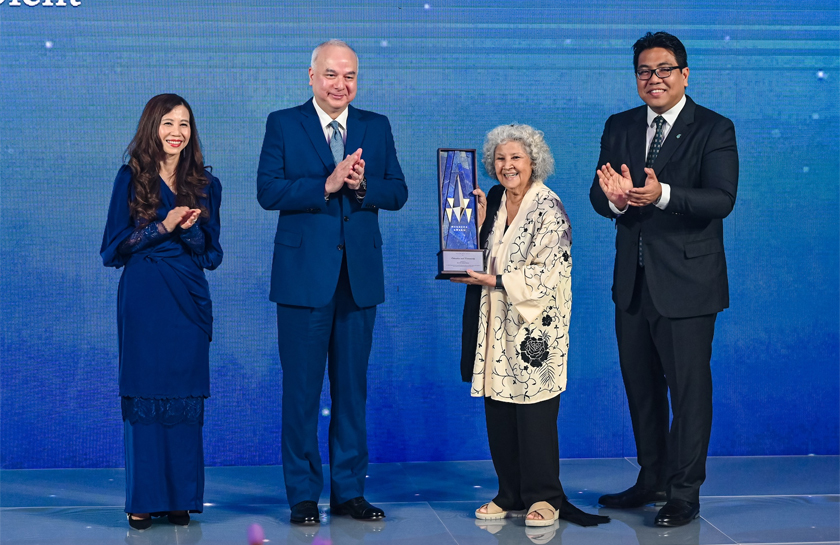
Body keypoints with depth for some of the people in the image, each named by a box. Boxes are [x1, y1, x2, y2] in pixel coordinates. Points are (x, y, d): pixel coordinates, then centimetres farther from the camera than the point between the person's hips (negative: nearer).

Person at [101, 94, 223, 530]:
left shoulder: (205, 185, 9)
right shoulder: (131, 179, 3)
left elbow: (213, 255, 10)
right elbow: (113, 249, 0)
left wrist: (189, 230, -10)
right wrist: (163, 226, -10)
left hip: (189, 301, 2)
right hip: (143, 301, -2)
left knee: (185, 399, 2)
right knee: (144, 396, -1)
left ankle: (180, 499, 9)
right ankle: (143, 501, 4)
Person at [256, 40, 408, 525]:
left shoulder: (377, 127, 10)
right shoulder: (283, 124, 1)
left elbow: (397, 193, 4)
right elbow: (268, 191, -9)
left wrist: (362, 185, -16)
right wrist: (327, 185, -20)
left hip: (360, 275, 3)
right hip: (304, 275, -3)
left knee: (352, 386, 9)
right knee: (302, 388, 2)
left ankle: (349, 491, 18)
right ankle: (303, 495, 11)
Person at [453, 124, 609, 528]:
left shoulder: (548, 208, -8)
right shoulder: (493, 201, 11)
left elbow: (548, 272, -14)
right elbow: (480, 258, 11)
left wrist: (496, 280, -17)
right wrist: (479, 221, -2)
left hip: (535, 325, -6)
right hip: (496, 325, 6)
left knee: (535, 414, -4)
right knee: (498, 412, 6)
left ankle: (543, 498, 7)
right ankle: (510, 495, 17)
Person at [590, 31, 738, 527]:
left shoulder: (714, 130, -6)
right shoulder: (620, 128, 10)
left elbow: (722, 199, -19)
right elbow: (599, 196, 3)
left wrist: (662, 195, -34)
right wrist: (615, 198, -22)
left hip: (686, 282, -6)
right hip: (633, 282, 6)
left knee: (689, 389, -1)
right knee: (641, 387, 15)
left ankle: (684, 496, 9)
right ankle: (652, 481, 30)